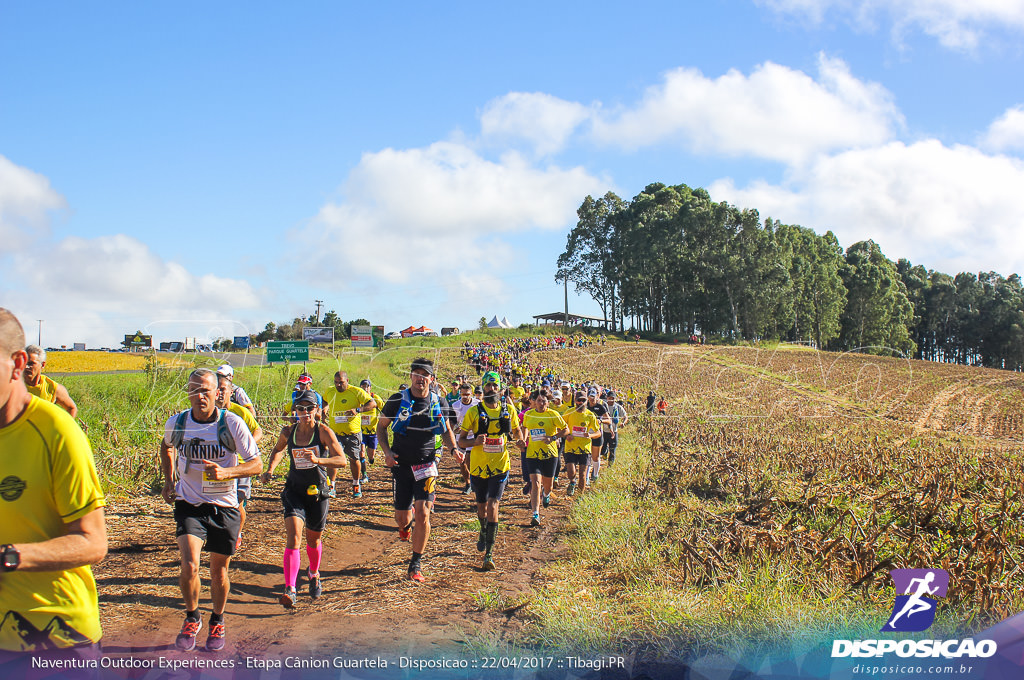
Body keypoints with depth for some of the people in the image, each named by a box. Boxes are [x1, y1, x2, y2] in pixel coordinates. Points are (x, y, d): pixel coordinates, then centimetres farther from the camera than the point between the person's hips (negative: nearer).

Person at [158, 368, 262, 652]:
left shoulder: (231, 424, -13)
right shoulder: (176, 423, -5)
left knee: (219, 571, 9)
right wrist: (169, 480, 12)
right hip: (189, 505, 1)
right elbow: (166, 446, 20)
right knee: (189, 567, -16)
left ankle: (217, 622, 36)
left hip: (223, 506, 0)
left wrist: (226, 472, -26)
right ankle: (192, 619, 11)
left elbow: (257, 464, -9)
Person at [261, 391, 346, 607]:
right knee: (293, 537, -18)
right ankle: (290, 590, -22)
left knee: (313, 540, 14)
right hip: (294, 490, 1)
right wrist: (270, 469, 4)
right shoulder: (288, 432, -2)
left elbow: (341, 459, -18)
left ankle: (314, 574, 46)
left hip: (318, 492, -1)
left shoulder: (324, 432, -11)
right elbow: (278, 451, 20)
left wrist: (318, 459, -33)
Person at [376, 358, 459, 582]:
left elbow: (446, 430, 16)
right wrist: (387, 452, -8)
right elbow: (381, 427, 7)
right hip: (401, 464, 0)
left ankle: (415, 564, 2)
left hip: (427, 464, 0)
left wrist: (454, 449, -3)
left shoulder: (439, 403, 2)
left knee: (423, 513, -13)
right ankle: (407, 522, 44)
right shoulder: (397, 400, -3)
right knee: (402, 517, 3)